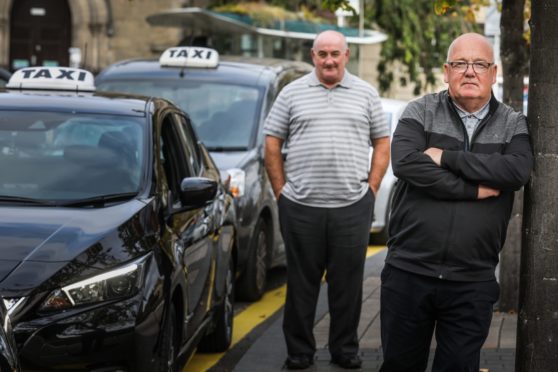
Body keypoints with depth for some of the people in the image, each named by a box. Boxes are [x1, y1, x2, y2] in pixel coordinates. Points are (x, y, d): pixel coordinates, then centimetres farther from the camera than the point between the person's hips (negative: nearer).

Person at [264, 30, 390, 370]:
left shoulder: (366, 94, 9)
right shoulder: (292, 93, 6)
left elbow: (382, 143, 10)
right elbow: (272, 144, 7)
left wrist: (370, 189, 2)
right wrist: (282, 191, 2)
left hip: (352, 207, 0)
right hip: (301, 207, 0)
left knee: (348, 283, 6)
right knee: (301, 283, 7)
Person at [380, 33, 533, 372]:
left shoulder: (513, 125, 6)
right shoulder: (420, 112, 3)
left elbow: (518, 170, -14)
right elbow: (405, 163, -16)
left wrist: (446, 157, -14)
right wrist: (474, 190, -15)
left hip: (472, 283, 1)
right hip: (408, 272, 0)